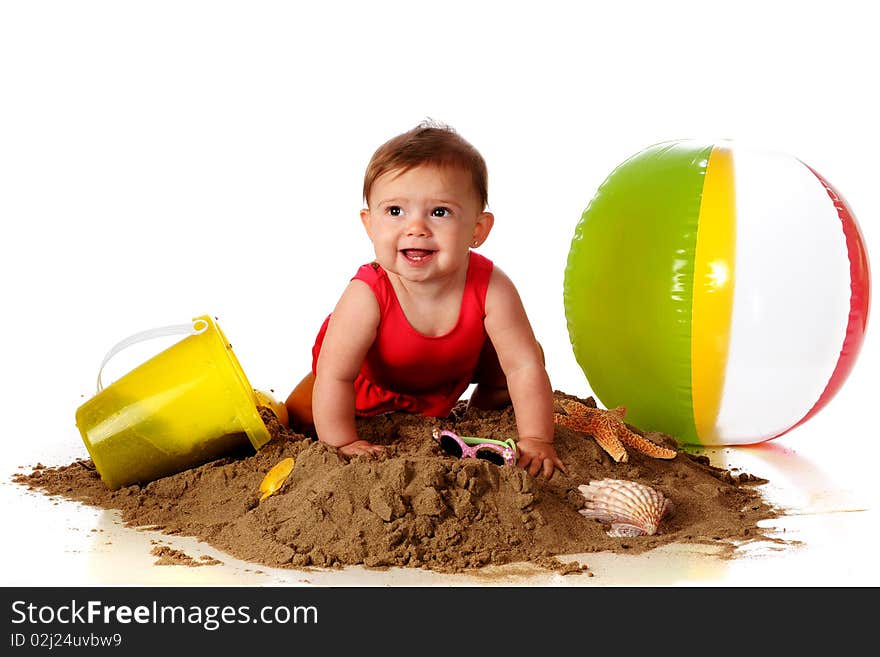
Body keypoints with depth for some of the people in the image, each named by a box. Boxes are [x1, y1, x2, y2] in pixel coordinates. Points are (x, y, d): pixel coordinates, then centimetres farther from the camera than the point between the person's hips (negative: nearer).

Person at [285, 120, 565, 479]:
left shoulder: (492, 289, -38)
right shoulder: (366, 297, -43)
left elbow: (525, 367, -32)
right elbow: (334, 376, -36)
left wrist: (536, 441, -32)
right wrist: (342, 444, -32)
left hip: (450, 375, 2)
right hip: (372, 380, -1)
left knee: (529, 354, -5)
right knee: (299, 418, -8)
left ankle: (483, 412, 24)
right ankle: (379, 413, 22)